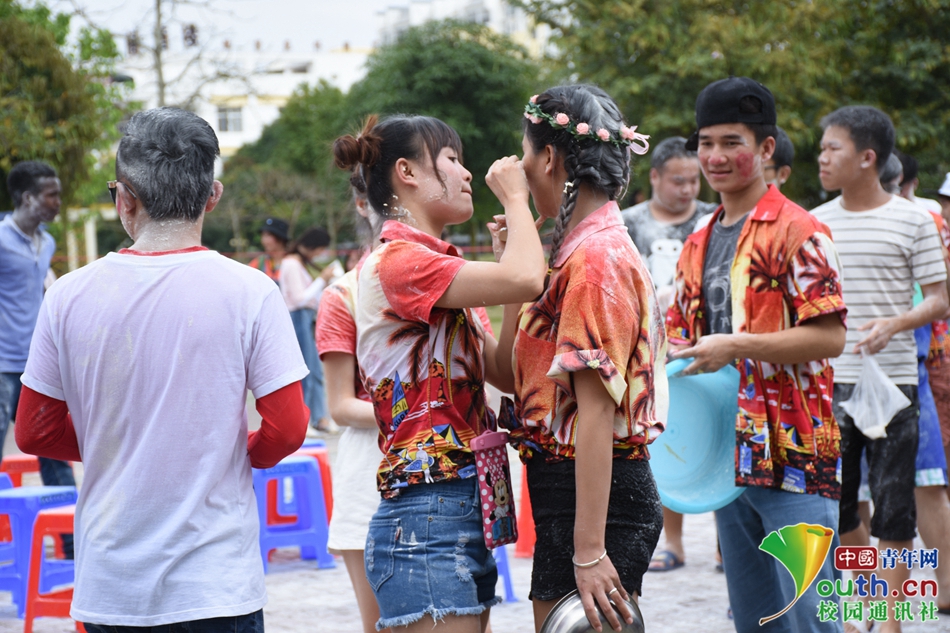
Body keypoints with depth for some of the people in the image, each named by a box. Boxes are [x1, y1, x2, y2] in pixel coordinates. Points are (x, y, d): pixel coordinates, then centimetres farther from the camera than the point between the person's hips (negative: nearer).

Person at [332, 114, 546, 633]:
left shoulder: (436, 268, 19)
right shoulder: (396, 261, -11)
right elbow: (524, 280, -23)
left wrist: (522, 237, 12)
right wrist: (514, 198, -4)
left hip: (466, 514, 9)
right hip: (426, 517, -9)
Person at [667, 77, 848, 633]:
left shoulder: (798, 232, -8)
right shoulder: (698, 245, 15)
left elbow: (830, 337, -16)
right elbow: (682, 332, 26)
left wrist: (735, 346, -22)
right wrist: (669, 352, 4)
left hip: (795, 456, -8)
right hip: (729, 455, 8)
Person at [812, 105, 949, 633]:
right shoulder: (816, 223, 8)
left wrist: (894, 322, -20)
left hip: (892, 382, -4)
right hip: (827, 383, 4)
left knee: (893, 508, -1)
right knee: (834, 503, 8)